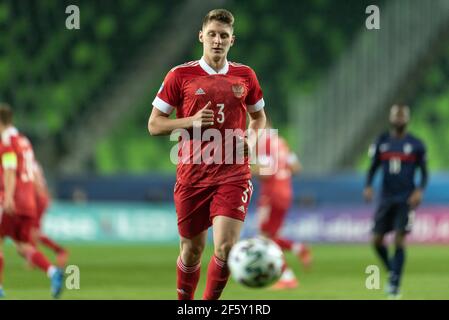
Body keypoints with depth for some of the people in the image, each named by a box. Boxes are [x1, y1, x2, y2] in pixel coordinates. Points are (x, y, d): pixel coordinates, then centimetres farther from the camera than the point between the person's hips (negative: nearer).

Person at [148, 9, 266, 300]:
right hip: (192, 175, 0)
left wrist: (252, 138, 1)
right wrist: (192, 121, -14)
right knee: (192, 250, 8)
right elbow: (154, 125, 2)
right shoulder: (181, 76, 0)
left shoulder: (245, 76, 7)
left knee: (226, 246, -16)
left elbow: (259, 116, 23)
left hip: (233, 176, 0)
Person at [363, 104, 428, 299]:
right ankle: (392, 271, 26)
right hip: (386, 199, 3)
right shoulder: (382, 142, 6)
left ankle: (395, 284, -6)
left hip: (406, 200, -3)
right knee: (377, 240, 0)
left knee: (399, 240, -12)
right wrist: (368, 186, -6)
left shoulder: (416, 145, -1)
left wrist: (419, 190, -12)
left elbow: (424, 173, 5)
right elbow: (373, 168, 11)